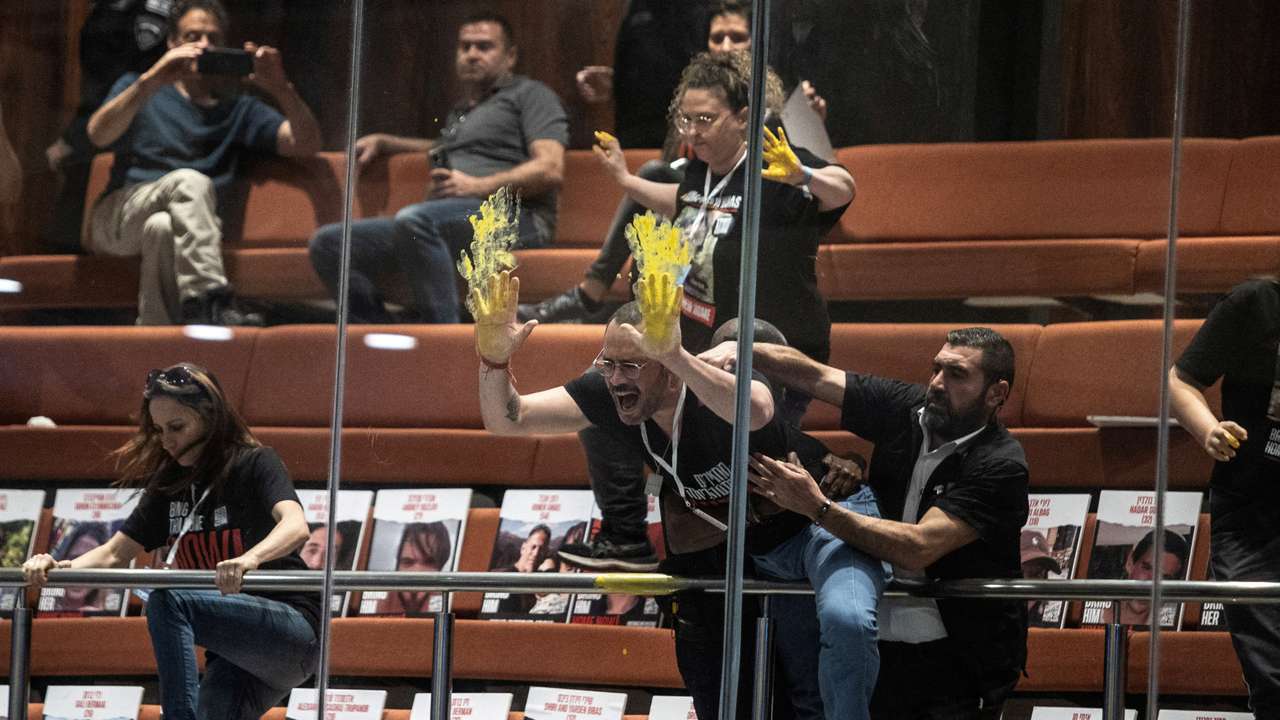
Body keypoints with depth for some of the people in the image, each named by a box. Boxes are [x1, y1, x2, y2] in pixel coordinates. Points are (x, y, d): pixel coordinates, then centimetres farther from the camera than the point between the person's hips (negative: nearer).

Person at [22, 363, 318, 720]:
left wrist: (250, 559, -49)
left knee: (167, 601, -26)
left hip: (292, 630, -7)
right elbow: (115, 553, 8)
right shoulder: (169, 486, 12)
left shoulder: (254, 464, -8)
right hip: (233, 656, 7)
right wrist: (58, 567, -13)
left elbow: (295, 527, -27)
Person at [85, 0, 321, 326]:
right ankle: (211, 304, -49)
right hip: (119, 216, -1)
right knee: (190, 181, -33)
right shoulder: (137, 88, 19)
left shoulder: (239, 109, 23)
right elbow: (98, 134, -4)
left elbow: (306, 143, 9)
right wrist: (151, 81, -17)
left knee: (163, 228, -37)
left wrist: (282, 89, -9)